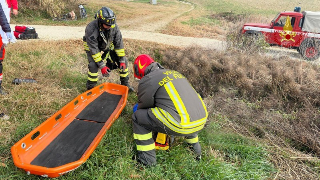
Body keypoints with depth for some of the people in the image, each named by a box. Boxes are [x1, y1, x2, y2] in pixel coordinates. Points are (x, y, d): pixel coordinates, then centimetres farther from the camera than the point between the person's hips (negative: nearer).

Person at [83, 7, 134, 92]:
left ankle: (125, 84, 13)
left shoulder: (114, 26, -23)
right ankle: (90, 88, -7)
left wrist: (122, 61, -19)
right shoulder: (91, 29, -35)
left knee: (124, 61, -5)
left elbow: (119, 43, -15)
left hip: (108, 47, 4)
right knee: (94, 65, -29)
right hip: (92, 47, -4)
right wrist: (102, 66, -34)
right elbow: (93, 49, -32)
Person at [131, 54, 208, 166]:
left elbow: (144, 107, 13)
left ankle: (147, 158, 14)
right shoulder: (174, 73, 24)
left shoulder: (147, 81, 1)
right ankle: (194, 145, 46)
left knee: (138, 117, 6)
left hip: (181, 126, -8)